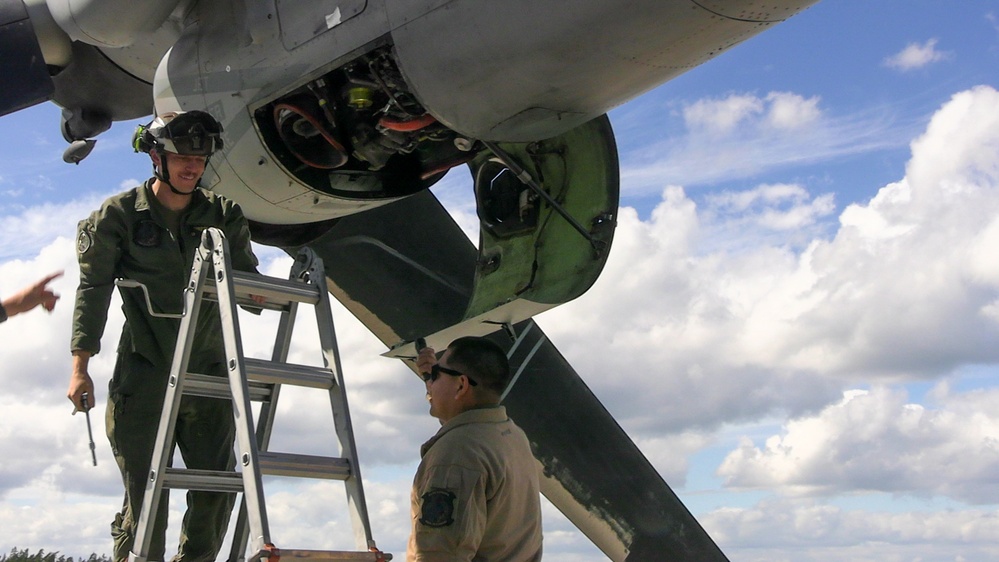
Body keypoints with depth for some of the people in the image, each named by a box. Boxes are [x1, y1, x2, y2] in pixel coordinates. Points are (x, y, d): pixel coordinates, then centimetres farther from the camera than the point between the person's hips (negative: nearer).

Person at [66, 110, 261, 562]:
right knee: (146, 493, -4)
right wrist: (80, 366, -7)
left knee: (216, 491, 3)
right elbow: (94, 288, -1)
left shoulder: (223, 216, 9)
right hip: (144, 373, -3)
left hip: (207, 373, 3)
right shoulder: (119, 215, 2)